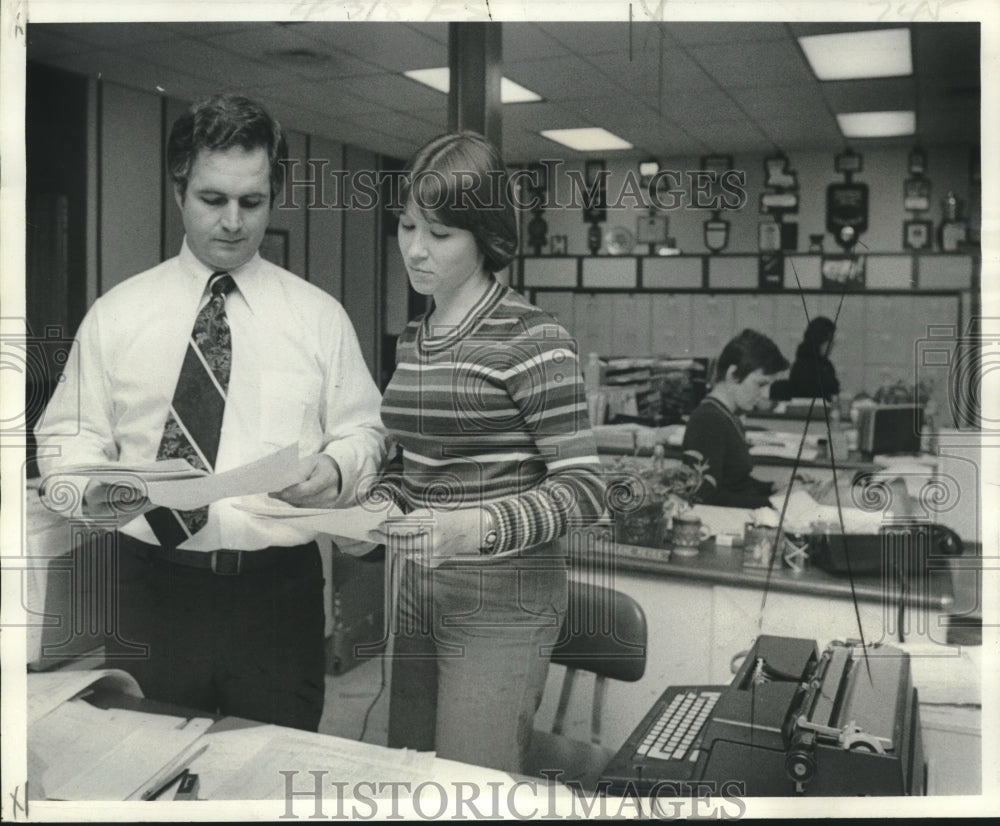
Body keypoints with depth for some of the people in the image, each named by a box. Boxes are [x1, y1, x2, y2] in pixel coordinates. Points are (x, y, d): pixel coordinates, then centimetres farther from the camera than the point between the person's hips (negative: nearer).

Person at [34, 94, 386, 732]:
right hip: (153, 589, 1)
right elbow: (68, 433, 6)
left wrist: (335, 469, -16)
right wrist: (90, 487, -15)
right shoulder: (116, 314, 5)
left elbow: (364, 430, 5)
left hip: (280, 590, 0)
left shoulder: (319, 316, 5)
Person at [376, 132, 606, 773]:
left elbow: (583, 487, -15)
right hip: (417, 593, 7)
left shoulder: (531, 339, -12)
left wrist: (477, 528, -29)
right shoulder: (415, 339, 11)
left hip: (502, 601, -7)